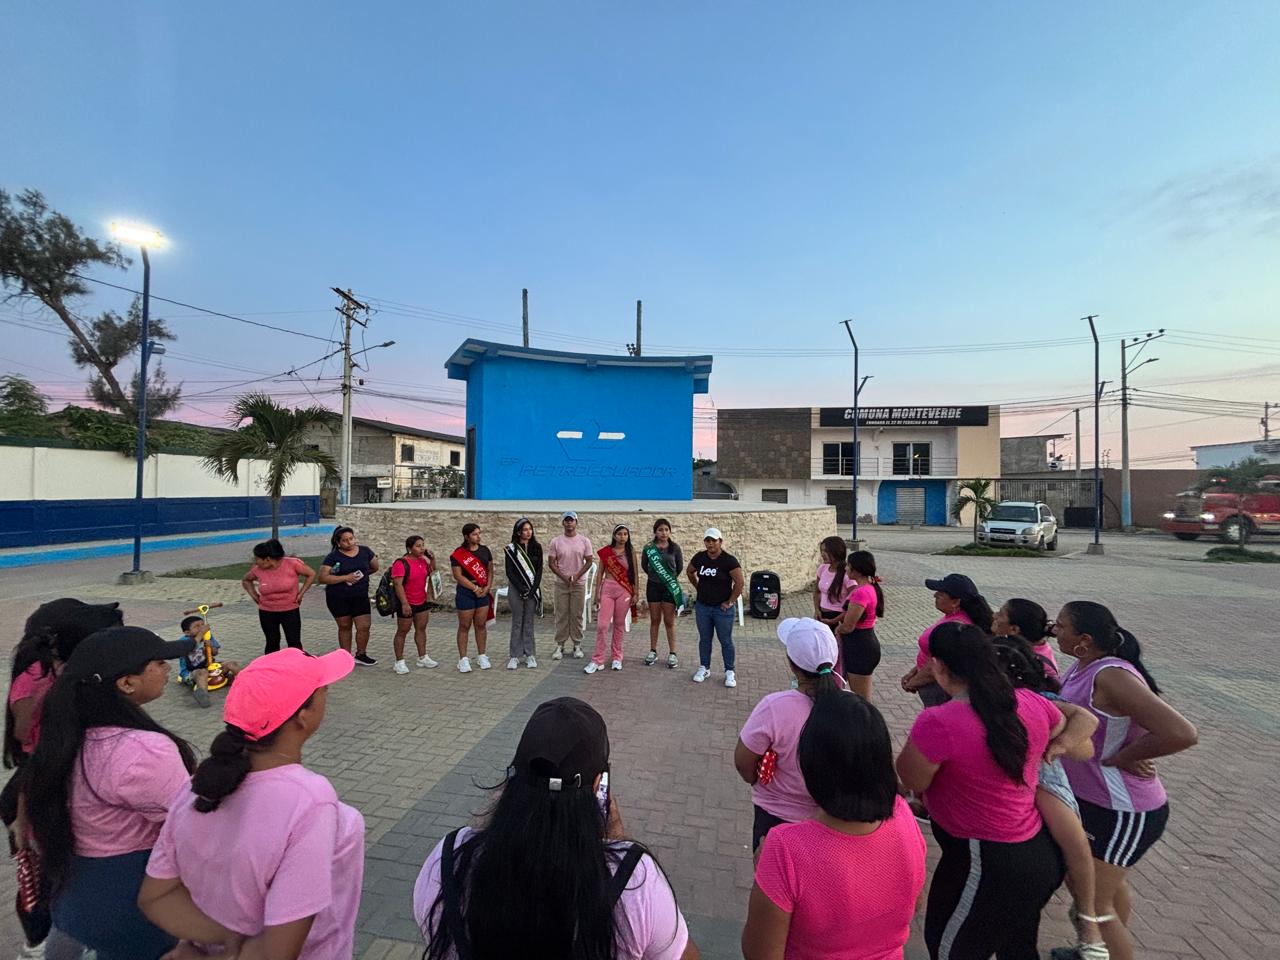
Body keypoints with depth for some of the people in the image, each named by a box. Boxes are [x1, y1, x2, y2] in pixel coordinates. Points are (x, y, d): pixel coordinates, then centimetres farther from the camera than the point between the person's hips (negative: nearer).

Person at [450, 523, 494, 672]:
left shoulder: (485, 550, 7)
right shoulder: (458, 555, -7)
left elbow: (490, 570, 10)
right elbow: (458, 576, -12)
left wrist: (487, 587, -4)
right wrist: (475, 588, -13)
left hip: (483, 592, 4)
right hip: (465, 592, -4)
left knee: (481, 625, 9)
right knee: (464, 626, 3)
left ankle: (481, 657, 20)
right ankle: (463, 659, 11)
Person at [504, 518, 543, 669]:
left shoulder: (536, 547, 4)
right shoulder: (511, 548, -2)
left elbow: (539, 569, 2)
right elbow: (509, 572, -5)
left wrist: (533, 589, -9)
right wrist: (521, 589, -12)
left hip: (532, 589, 2)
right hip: (516, 589, -1)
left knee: (529, 622, 6)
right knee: (517, 622, 3)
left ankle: (530, 655, 12)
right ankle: (515, 656, 10)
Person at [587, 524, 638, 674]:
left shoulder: (631, 552, 3)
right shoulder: (606, 551, 2)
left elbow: (634, 574, 5)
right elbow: (600, 573, 5)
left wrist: (635, 593, 2)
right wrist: (596, 593, 2)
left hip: (624, 590, 0)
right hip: (607, 589, 0)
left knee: (619, 624, 8)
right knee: (602, 624, -5)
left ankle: (616, 657, 21)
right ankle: (597, 660, 2)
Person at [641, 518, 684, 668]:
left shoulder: (675, 547, -6)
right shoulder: (649, 547, -5)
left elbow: (680, 566, 6)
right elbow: (644, 565, 9)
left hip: (670, 587, -1)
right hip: (653, 586, 1)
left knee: (669, 621, 4)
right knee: (655, 620, 11)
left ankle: (672, 653, 14)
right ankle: (653, 651, 22)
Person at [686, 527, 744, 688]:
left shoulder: (729, 560, -15)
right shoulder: (699, 557, -2)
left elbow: (739, 582, -15)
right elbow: (689, 572, 17)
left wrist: (730, 602, -12)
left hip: (722, 608, -4)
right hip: (702, 606, 4)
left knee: (726, 640, 7)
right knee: (704, 639, 14)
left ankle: (729, 672, 20)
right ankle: (704, 668, 29)